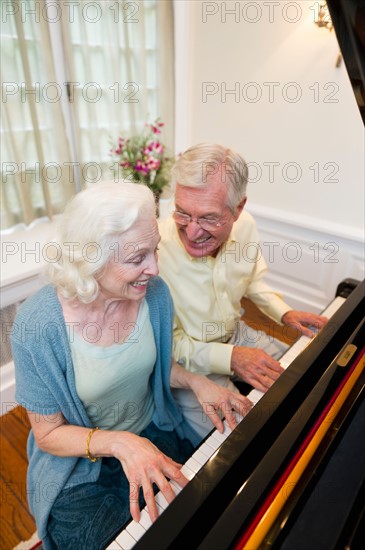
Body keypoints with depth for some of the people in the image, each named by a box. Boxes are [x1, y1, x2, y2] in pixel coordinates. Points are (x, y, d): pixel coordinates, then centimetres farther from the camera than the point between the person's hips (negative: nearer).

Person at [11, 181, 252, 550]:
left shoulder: (154, 292, -15)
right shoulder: (38, 324, -27)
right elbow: (48, 434, -15)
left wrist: (195, 381, -14)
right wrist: (120, 443, -30)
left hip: (153, 434, 3)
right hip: (79, 467, -2)